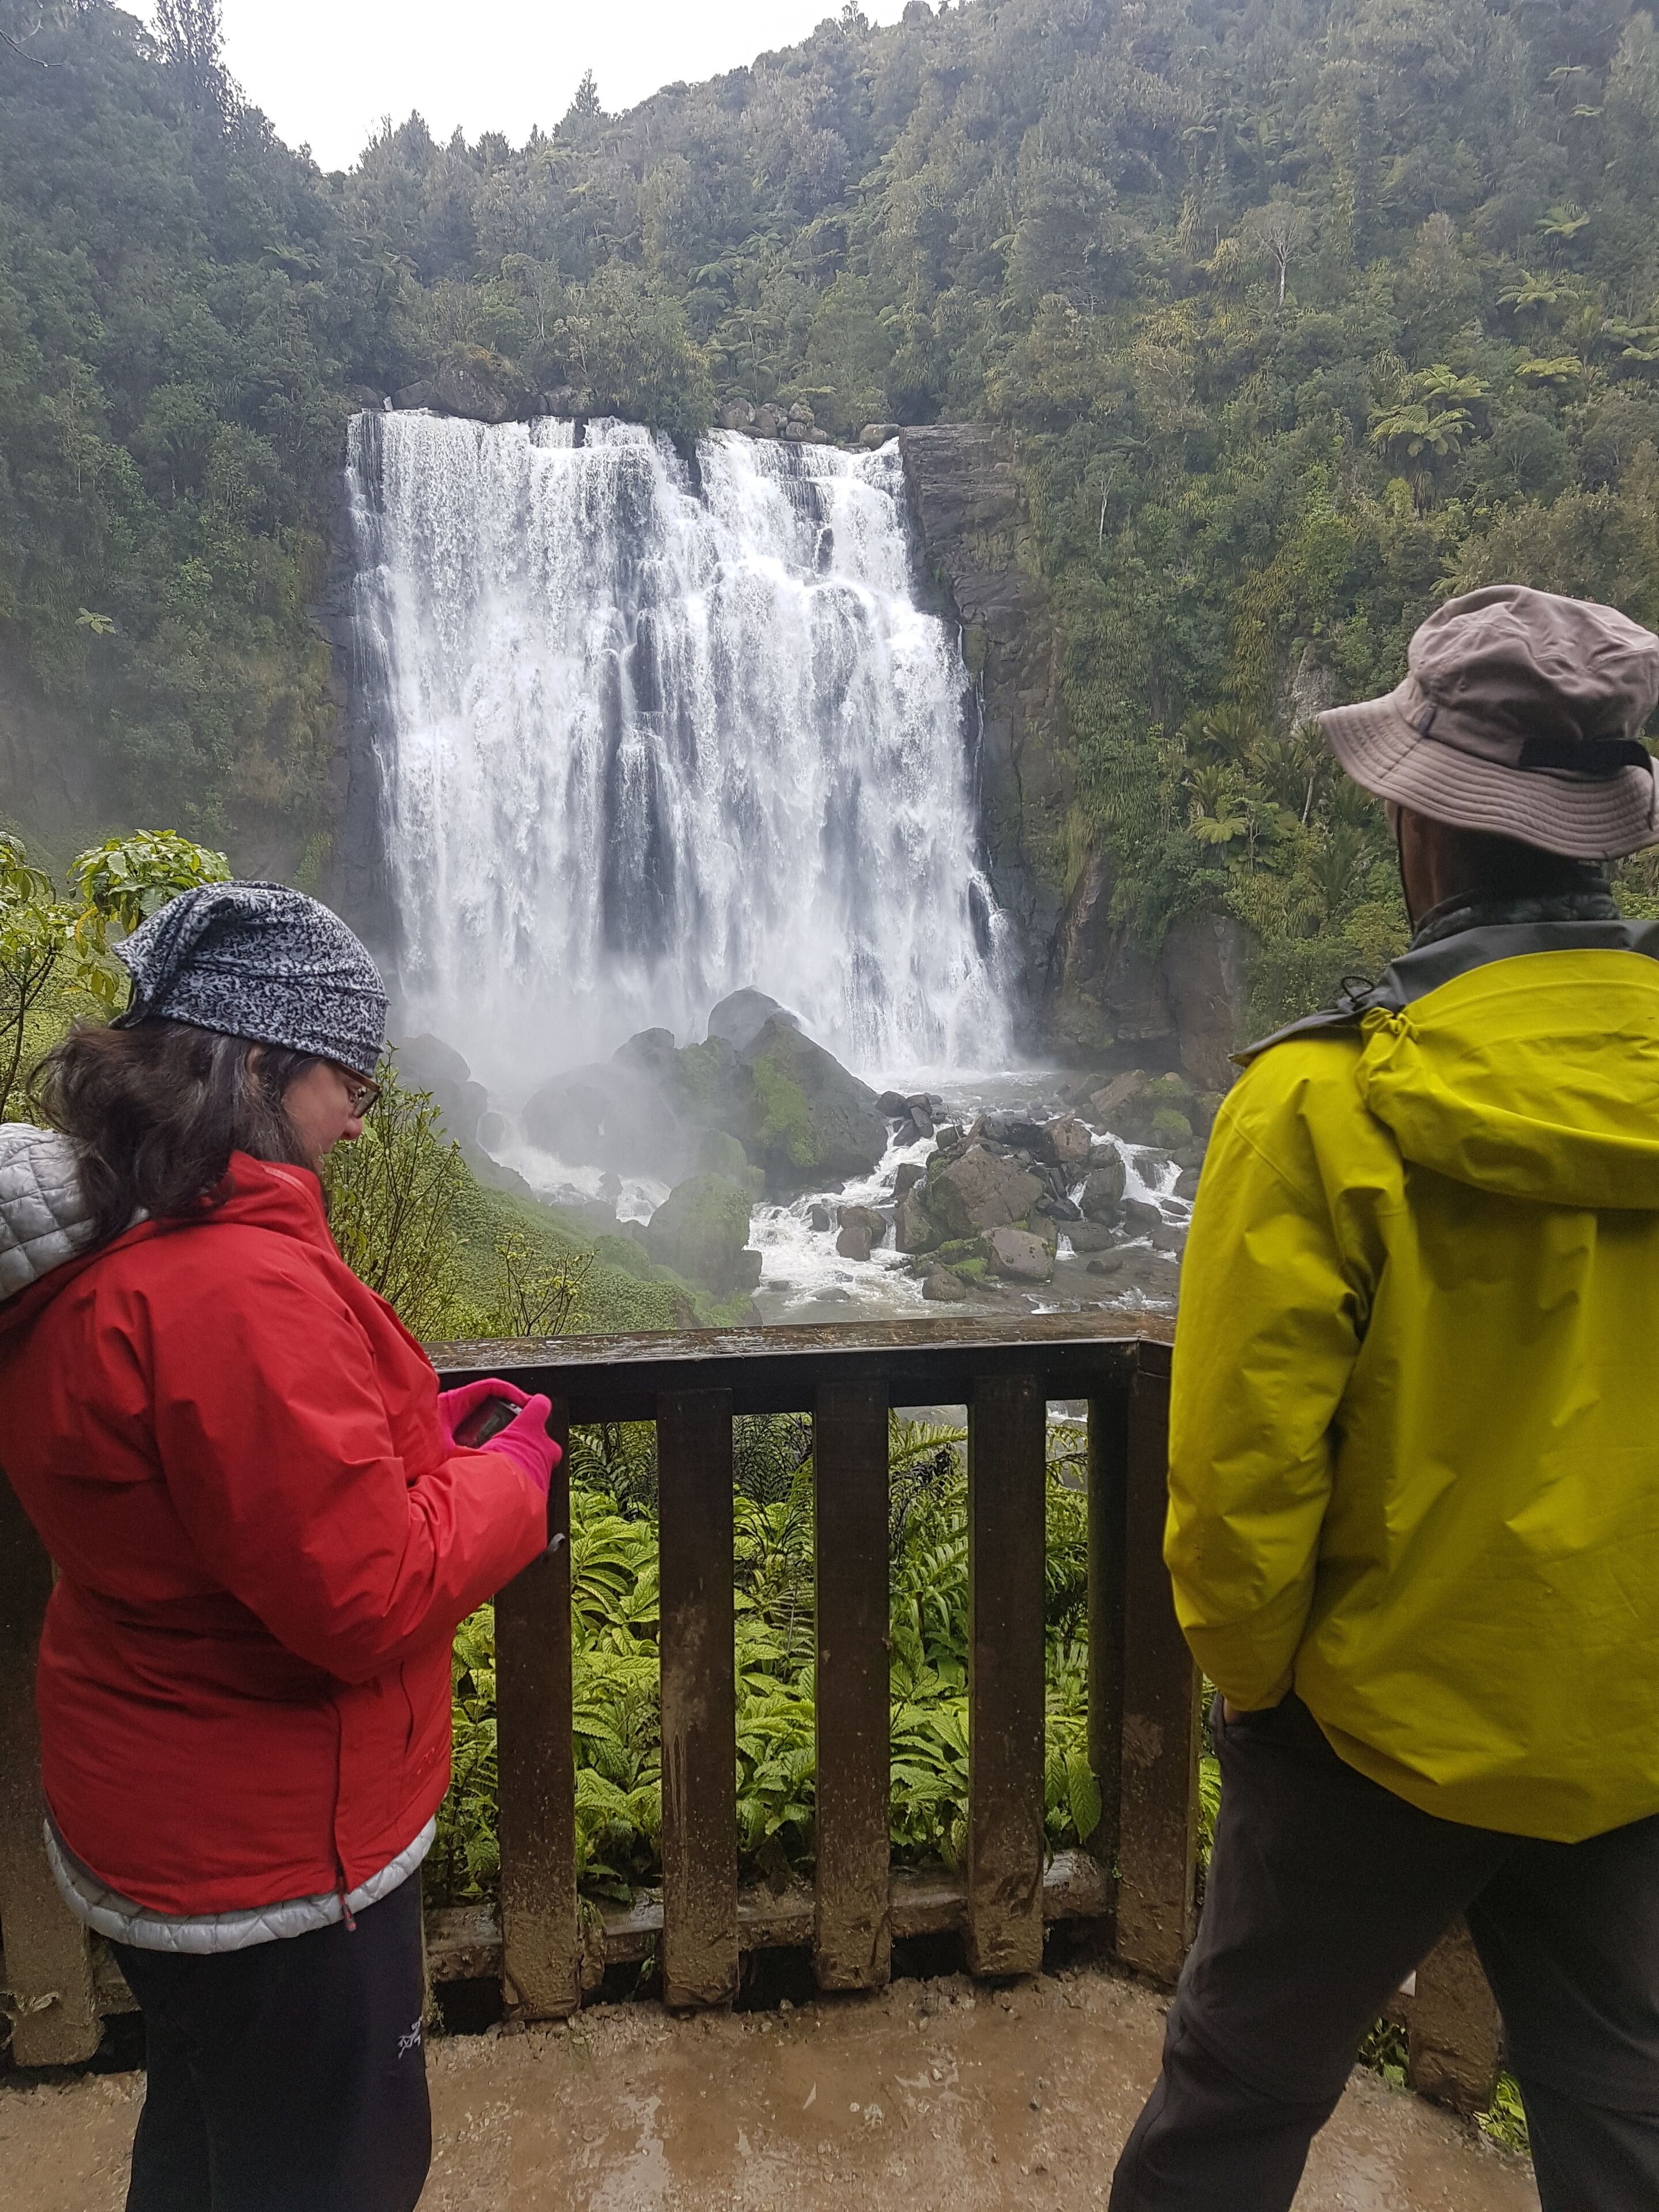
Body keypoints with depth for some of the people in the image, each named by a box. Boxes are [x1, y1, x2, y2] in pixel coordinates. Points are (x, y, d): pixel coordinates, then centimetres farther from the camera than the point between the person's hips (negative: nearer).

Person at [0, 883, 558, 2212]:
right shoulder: (236, 1286, -33)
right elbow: (370, 1595, -30)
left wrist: (408, 1431, 3)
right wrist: (508, 1477, -14)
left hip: (151, 1812, 9)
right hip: (273, 1852, -9)